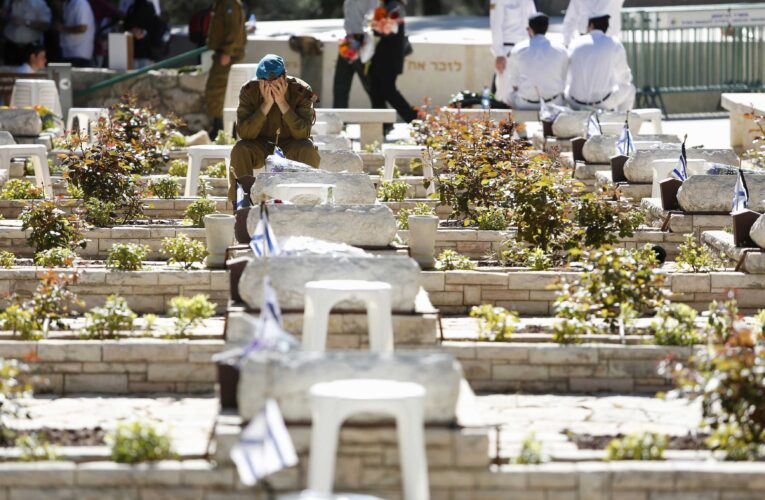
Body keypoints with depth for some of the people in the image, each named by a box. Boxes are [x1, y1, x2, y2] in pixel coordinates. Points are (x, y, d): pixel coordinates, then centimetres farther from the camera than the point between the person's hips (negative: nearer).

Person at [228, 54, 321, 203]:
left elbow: (303, 133, -27)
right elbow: (244, 133, -25)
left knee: (308, 150, -33)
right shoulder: (249, 91, -16)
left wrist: (282, 103, -36)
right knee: (239, 150, -30)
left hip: (291, 146, -1)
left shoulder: (301, 91, -18)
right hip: (260, 146, 1)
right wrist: (266, 104, -34)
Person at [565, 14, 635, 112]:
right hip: (604, 103, -2)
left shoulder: (575, 44, 3)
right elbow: (625, 78, 9)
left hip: (576, 104, 2)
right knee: (628, 89, 28)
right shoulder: (614, 44, -4)